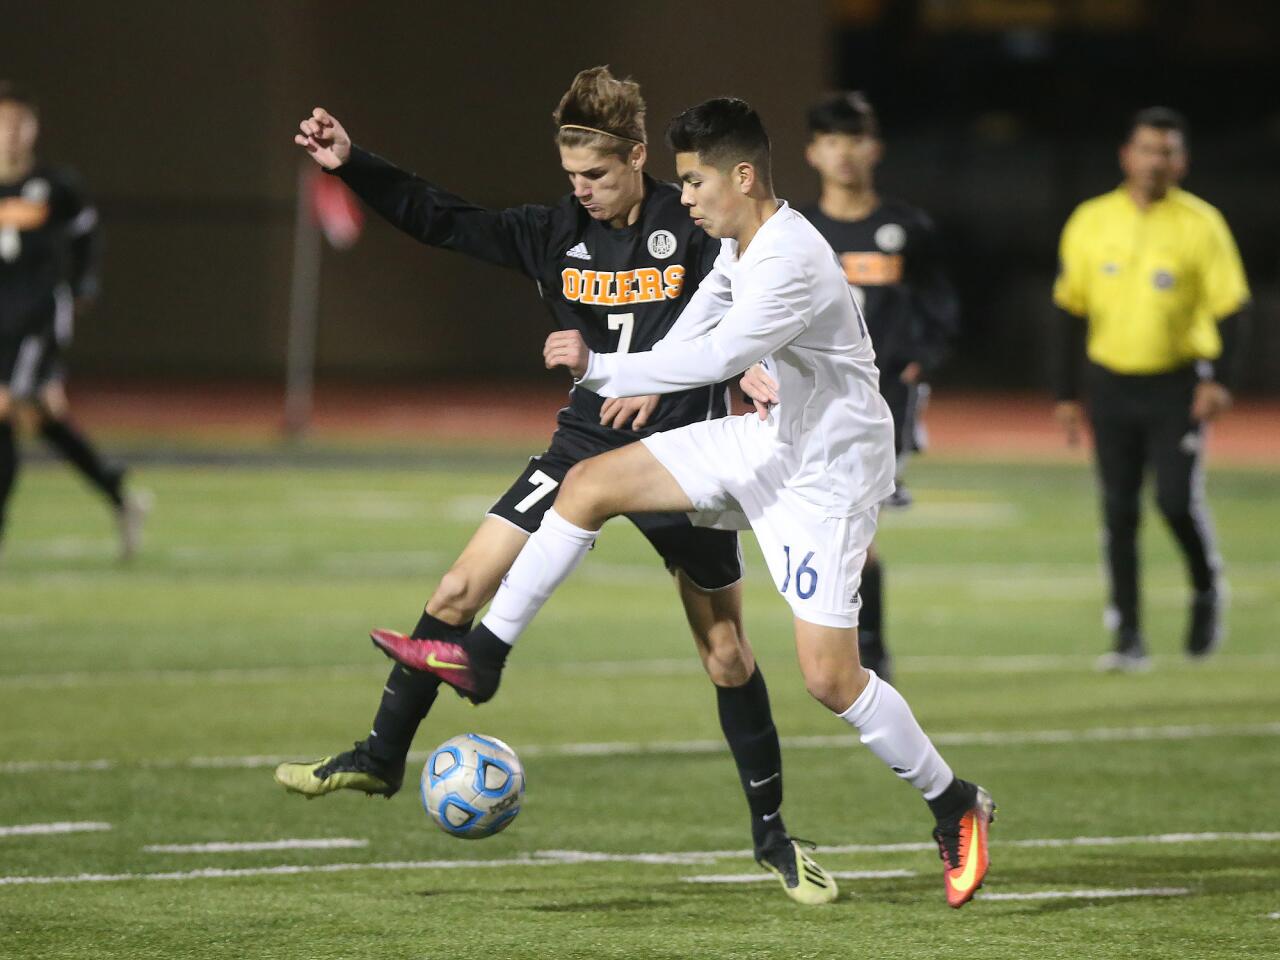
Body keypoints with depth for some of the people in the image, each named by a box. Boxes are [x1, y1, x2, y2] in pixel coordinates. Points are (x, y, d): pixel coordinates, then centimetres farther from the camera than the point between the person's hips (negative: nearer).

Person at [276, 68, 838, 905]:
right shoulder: (556, 234, 1)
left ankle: (772, 834, 16)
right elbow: (442, 220, 1)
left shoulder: (694, 229, -10)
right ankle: (382, 757, 5)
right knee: (461, 590, -7)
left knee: (727, 652, 3)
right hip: (587, 444, 3)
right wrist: (352, 165, -9)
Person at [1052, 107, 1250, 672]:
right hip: (1111, 385, 3)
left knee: (1177, 499, -13)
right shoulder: (1091, 222, 3)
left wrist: (1220, 381, -17)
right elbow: (1070, 312, 9)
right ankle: (1127, 636, 6)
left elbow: (1229, 307, -4)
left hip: (1177, 383, -2)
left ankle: (1207, 589, 16)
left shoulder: (1201, 224, -4)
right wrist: (1066, 393, 5)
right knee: (1119, 511, 0)